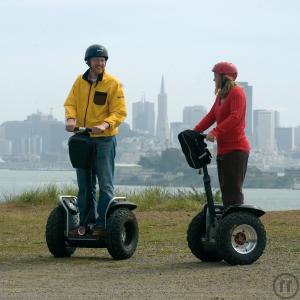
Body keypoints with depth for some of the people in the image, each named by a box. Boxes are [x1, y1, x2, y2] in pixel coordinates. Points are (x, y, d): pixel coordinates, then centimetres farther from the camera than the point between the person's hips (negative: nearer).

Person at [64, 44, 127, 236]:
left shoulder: (113, 84, -6)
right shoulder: (80, 81, 7)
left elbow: (120, 112, -10)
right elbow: (70, 103, 5)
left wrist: (105, 124, -27)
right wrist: (71, 118, -17)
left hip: (104, 140, -5)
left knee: (105, 184, -3)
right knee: (84, 184, 10)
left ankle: (103, 223, 1)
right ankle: (86, 220, 18)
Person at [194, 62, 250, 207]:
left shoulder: (237, 92, -10)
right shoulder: (221, 95, 18)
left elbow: (235, 117, -24)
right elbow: (211, 116, 15)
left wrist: (215, 132, -32)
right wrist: (194, 132, 4)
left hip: (236, 150, -10)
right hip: (223, 150, 10)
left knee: (234, 191, -12)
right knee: (225, 190, 10)